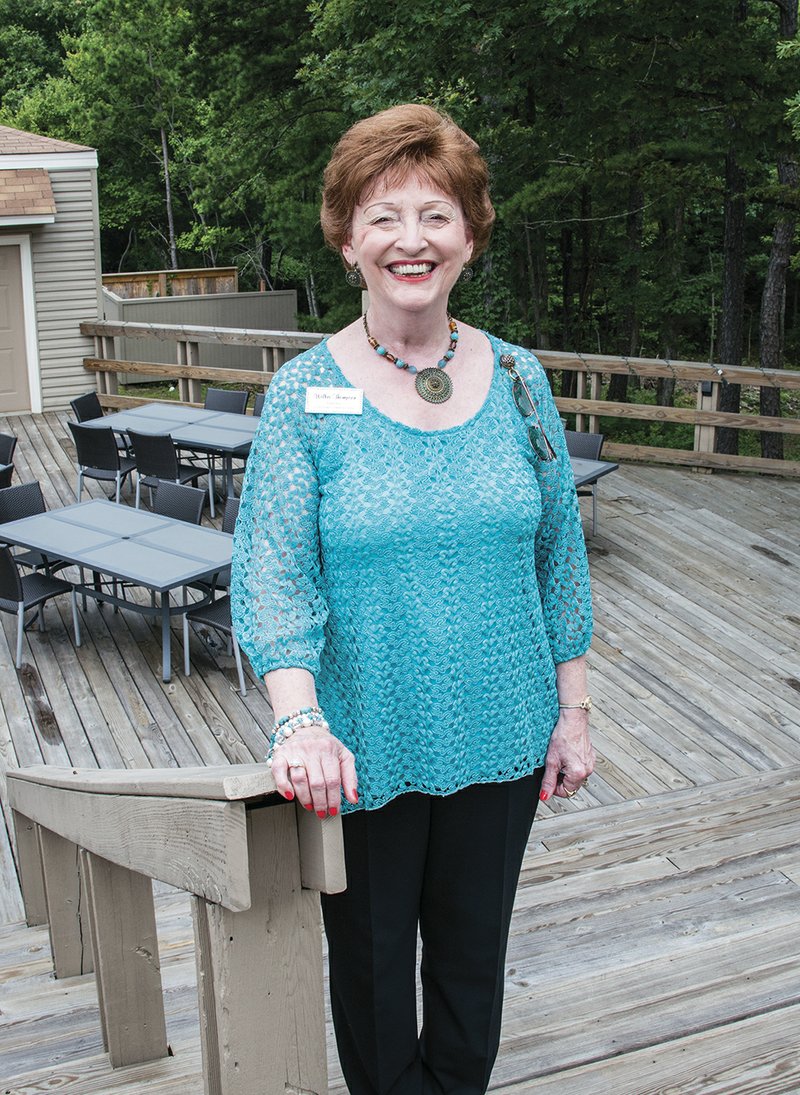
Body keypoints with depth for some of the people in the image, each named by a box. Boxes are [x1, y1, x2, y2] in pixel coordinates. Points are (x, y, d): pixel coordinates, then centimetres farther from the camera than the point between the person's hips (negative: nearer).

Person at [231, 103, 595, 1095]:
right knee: (371, 965, 17)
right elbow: (272, 571, -15)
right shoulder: (305, 395, -10)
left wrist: (572, 710, 3)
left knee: (474, 956, 21)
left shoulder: (518, 380, -1)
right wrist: (300, 720, -29)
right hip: (365, 749, -2)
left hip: (502, 741, 3)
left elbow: (559, 554, 4)